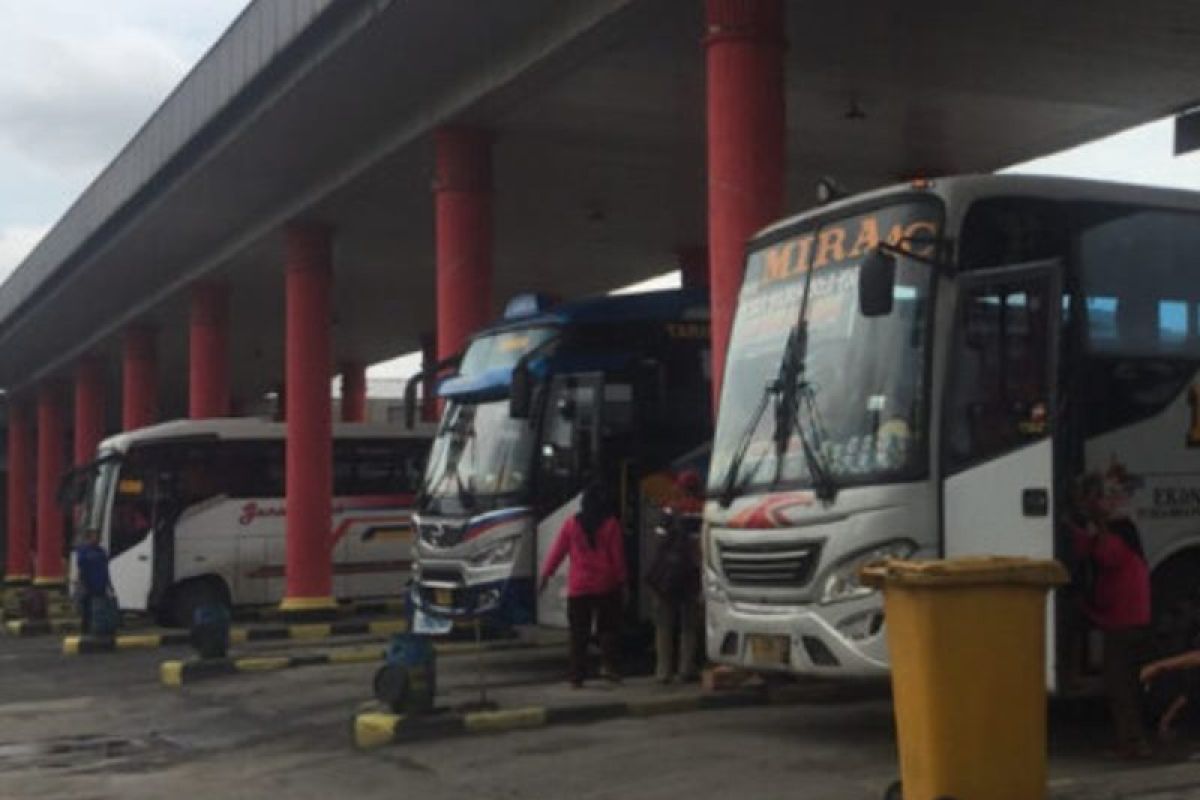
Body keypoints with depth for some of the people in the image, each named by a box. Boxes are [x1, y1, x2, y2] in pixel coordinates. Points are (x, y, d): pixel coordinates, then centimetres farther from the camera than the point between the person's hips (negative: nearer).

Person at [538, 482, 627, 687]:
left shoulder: (571, 524, 0)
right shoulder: (611, 524, -4)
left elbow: (557, 551, 4)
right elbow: (618, 555, -2)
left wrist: (545, 575, 12)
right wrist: (621, 580, 7)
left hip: (578, 587, 1)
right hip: (606, 585, -1)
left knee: (579, 633, 5)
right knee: (609, 627, 10)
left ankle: (577, 676, 4)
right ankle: (608, 664, -7)